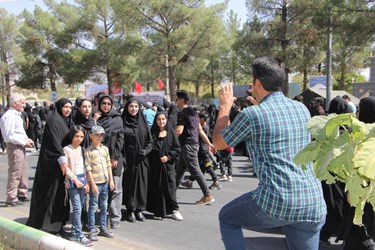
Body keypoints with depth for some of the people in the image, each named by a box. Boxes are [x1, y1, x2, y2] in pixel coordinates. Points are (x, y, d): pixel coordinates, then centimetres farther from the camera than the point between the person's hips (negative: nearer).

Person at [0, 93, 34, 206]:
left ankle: (22, 194, 28)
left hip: (20, 147, 10)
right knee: (14, 174, -5)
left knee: (24, 172, 17)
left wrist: (27, 139, 6)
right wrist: (24, 142, -16)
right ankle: (11, 199, 3)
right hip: (14, 147, -10)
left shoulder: (16, 115, 15)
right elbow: (9, 135, -22)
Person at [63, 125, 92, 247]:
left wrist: (86, 182, 8)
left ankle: (74, 232, 21)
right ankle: (80, 235, -7)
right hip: (72, 182, -6)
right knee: (77, 208, -10)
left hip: (82, 181, 6)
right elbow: (66, 167, -10)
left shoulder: (82, 149, 11)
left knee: (79, 208, 10)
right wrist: (75, 179, -16)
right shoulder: (67, 149, -5)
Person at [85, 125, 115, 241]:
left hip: (105, 182, 6)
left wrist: (111, 180, 8)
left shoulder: (105, 149, 9)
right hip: (95, 182, -5)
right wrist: (93, 184, -13)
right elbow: (88, 169, -10)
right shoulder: (88, 151, -8)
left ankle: (103, 228, 23)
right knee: (93, 207, 2)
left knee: (104, 206, 13)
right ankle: (92, 230, 10)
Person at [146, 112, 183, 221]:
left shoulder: (171, 133, 4)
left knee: (170, 186, 1)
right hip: (155, 164, 0)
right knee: (156, 187, 3)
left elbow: (177, 149, 2)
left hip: (168, 164, 0)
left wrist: (168, 157, -9)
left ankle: (174, 210, 10)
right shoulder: (153, 133, 3)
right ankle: (158, 211, 12)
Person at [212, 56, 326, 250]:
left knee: (227, 218, 21)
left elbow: (218, 143, 8)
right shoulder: (302, 109, 9)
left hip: (276, 202, -5)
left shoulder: (252, 114, -8)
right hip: (314, 205, 6)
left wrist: (225, 106, 18)